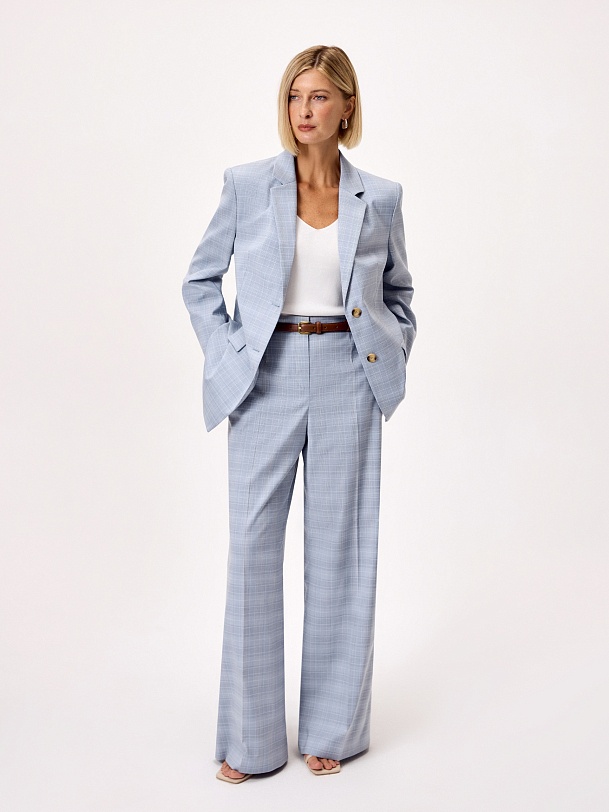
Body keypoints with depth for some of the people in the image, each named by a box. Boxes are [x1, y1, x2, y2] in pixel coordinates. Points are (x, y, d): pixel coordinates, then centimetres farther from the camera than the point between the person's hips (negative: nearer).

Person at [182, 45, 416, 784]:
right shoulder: (247, 184, 2)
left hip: (347, 380, 1)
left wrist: (392, 356, 5)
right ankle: (249, 735, 15)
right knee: (252, 547, 1)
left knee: (341, 548, 5)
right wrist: (226, 356, -1)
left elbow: (399, 291, 18)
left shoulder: (379, 197, 5)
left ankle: (332, 727, 21)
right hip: (268, 380, 0)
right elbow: (200, 281, 9)